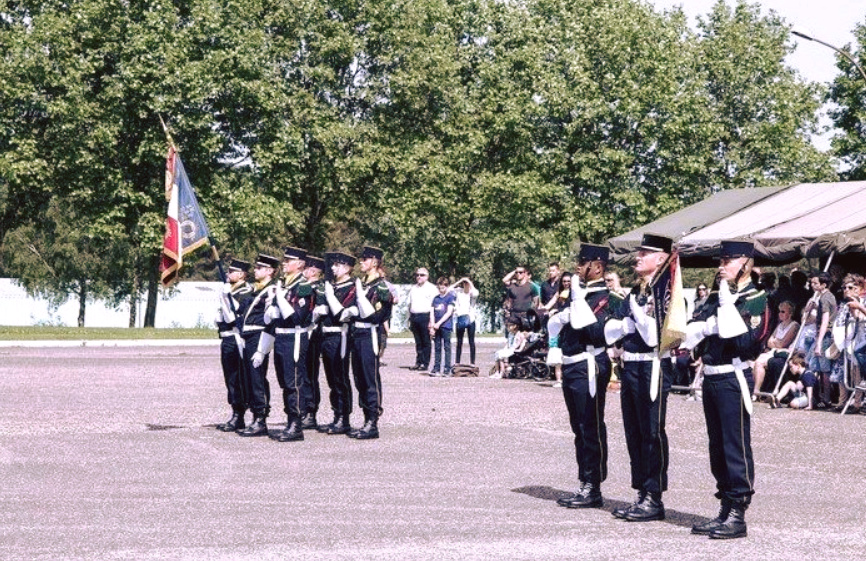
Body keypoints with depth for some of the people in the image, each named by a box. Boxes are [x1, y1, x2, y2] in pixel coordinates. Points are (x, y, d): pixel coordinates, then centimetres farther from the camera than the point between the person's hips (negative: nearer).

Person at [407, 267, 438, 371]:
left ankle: (425, 363, 0)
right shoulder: (413, 288, 20)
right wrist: (410, 319, 15)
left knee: (426, 342, -2)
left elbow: (434, 306, -6)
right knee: (418, 342, 7)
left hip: (425, 317, -6)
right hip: (414, 316, 6)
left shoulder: (431, 288, 0)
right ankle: (418, 362, 10)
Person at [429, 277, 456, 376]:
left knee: (447, 347, -4)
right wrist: (432, 326, -2)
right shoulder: (436, 298, 14)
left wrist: (439, 323, -14)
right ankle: (436, 368, 11)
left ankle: (447, 369, -3)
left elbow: (449, 312, -9)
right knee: (437, 348, 7)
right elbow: (432, 313, 10)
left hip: (446, 326, -5)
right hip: (436, 327, 5)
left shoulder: (450, 297, -1)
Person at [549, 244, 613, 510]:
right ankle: (585, 485, 21)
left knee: (591, 428, -4)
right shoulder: (581, 294, 16)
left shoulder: (604, 297, -11)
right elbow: (558, 321, 27)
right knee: (579, 428, 14)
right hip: (572, 368, 9)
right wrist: (559, 318, 5)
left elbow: (596, 332, -24)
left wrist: (579, 299, -23)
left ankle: (593, 489, 1)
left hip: (588, 369, -9)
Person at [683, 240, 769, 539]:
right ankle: (725, 509, 20)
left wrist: (727, 303, -18)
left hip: (733, 379, -8)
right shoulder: (716, 298, 15)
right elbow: (689, 334, 8)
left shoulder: (755, 299, -6)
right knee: (717, 447, 12)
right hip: (711, 378, 8)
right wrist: (707, 326, -11)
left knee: (736, 447, -5)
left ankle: (738, 515, -1)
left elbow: (744, 338, -20)